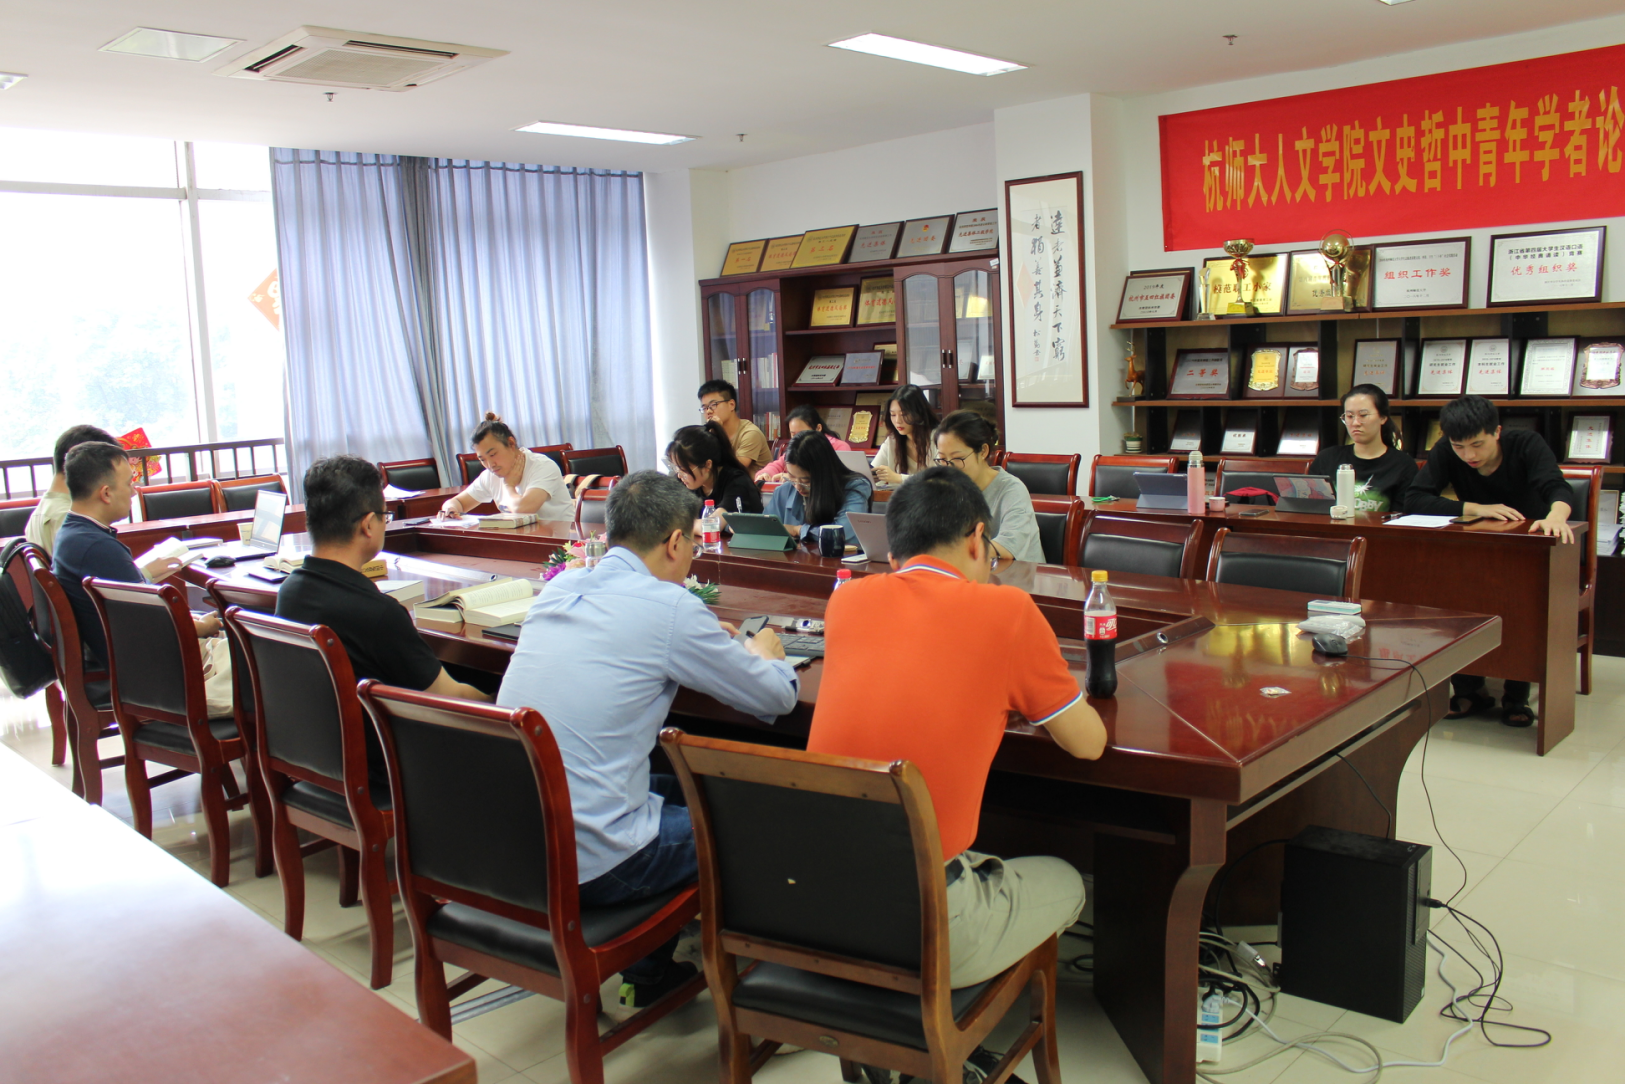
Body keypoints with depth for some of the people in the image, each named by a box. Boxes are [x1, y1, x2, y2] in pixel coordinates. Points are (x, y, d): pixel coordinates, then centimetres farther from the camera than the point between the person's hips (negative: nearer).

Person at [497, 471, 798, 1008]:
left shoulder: (558, 588, 6)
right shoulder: (670, 608, -14)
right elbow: (777, 697, -3)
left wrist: (705, 640, 31)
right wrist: (762, 655, 19)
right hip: (587, 867, -7)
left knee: (677, 788, 26)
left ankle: (645, 973, 31)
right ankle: (646, 977, 29)